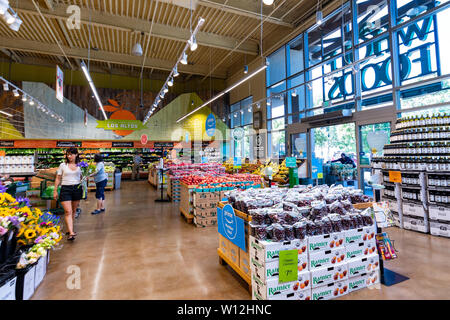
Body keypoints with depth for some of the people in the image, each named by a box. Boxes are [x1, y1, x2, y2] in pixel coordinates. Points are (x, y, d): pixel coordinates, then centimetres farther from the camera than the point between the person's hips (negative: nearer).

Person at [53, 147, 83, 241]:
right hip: (65, 189, -2)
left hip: (77, 188, 2)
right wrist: (55, 190, 3)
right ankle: (71, 233, -14)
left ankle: (70, 229, 27)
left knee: (74, 211, 12)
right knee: (68, 211, -10)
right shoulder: (63, 165, 2)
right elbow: (58, 179, 6)